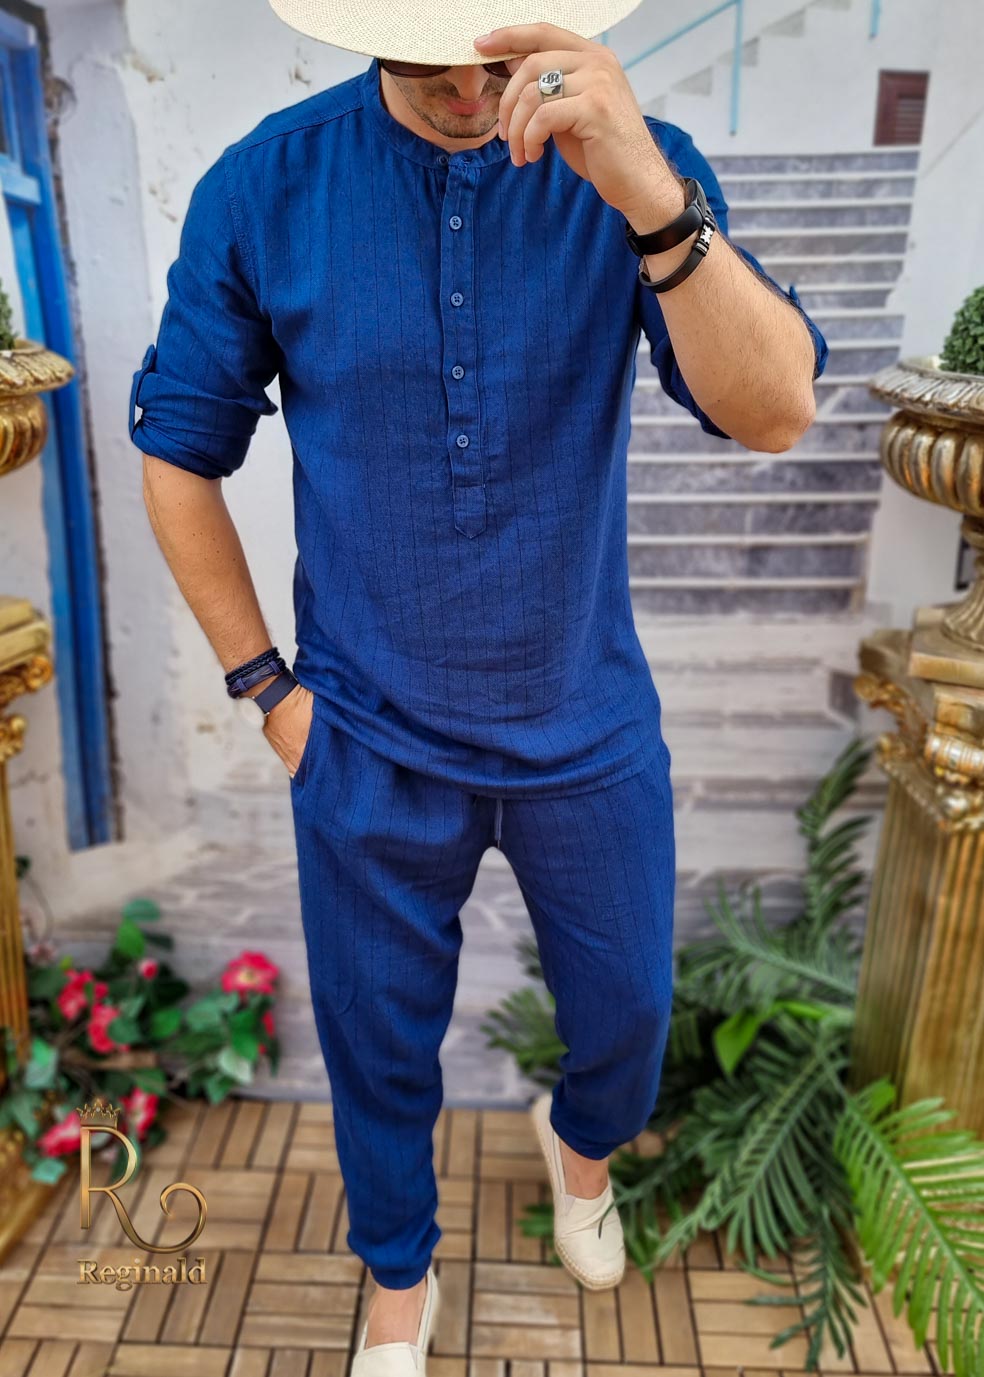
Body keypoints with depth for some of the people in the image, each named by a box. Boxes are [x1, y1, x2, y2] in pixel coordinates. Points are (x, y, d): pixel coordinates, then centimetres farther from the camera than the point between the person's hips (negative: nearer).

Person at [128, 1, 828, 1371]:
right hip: (370, 744, 0)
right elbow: (179, 456, -1)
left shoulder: (632, 166, -8)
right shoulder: (263, 188, -9)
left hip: (591, 731, 1)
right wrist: (265, 684, -2)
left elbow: (774, 414, -20)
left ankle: (581, 1138, 60)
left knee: (628, 1005, 20)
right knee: (379, 1040, 18)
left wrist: (652, 204, -36)